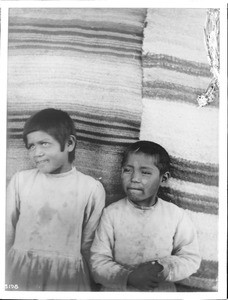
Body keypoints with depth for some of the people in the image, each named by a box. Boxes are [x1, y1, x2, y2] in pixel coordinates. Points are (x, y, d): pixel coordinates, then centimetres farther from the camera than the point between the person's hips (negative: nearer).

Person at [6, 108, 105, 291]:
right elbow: (7, 234, 3)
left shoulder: (92, 188, -9)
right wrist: (6, 279, 5)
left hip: (67, 278, -1)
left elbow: (88, 244, -2)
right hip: (20, 275, 2)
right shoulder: (20, 181, -3)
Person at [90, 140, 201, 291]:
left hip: (162, 291, 1)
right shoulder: (111, 213, -7)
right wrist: (129, 277, -21)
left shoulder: (177, 216, -5)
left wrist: (163, 269, -15)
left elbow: (191, 258, 1)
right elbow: (98, 263, -7)